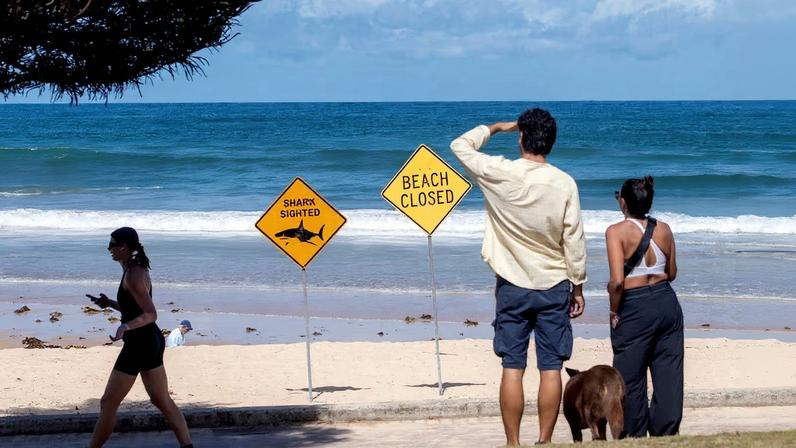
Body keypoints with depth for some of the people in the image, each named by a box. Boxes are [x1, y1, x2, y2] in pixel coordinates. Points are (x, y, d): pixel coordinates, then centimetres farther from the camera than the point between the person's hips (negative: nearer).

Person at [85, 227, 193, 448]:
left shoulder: (133, 276, -18)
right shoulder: (138, 270, 12)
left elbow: (150, 314, -23)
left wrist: (125, 327, -37)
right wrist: (109, 303, 13)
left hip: (139, 345, -10)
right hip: (152, 341, 10)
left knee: (108, 403, 0)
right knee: (162, 401, 13)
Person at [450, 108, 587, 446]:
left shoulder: (499, 174, -10)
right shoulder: (564, 183, -7)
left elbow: (461, 145, 8)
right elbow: (574, 240, -3)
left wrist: (495, 128, 21)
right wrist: (578, 285, 7)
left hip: (513, 286, 0)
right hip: (554, 287, 0)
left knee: (512, 368, 2)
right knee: (551, 369, 3)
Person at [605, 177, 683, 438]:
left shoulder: (616, 232, -13)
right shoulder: (664, 230, 3)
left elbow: (617, 281, -20)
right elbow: (672, 273, 13)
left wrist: (614, 310, -6)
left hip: (634, 308, -5)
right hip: (667, 302, 5)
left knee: (631, 377, 7)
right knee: (668, 372, 10)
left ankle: (634, 436, 13)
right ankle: (667, 431, 15)